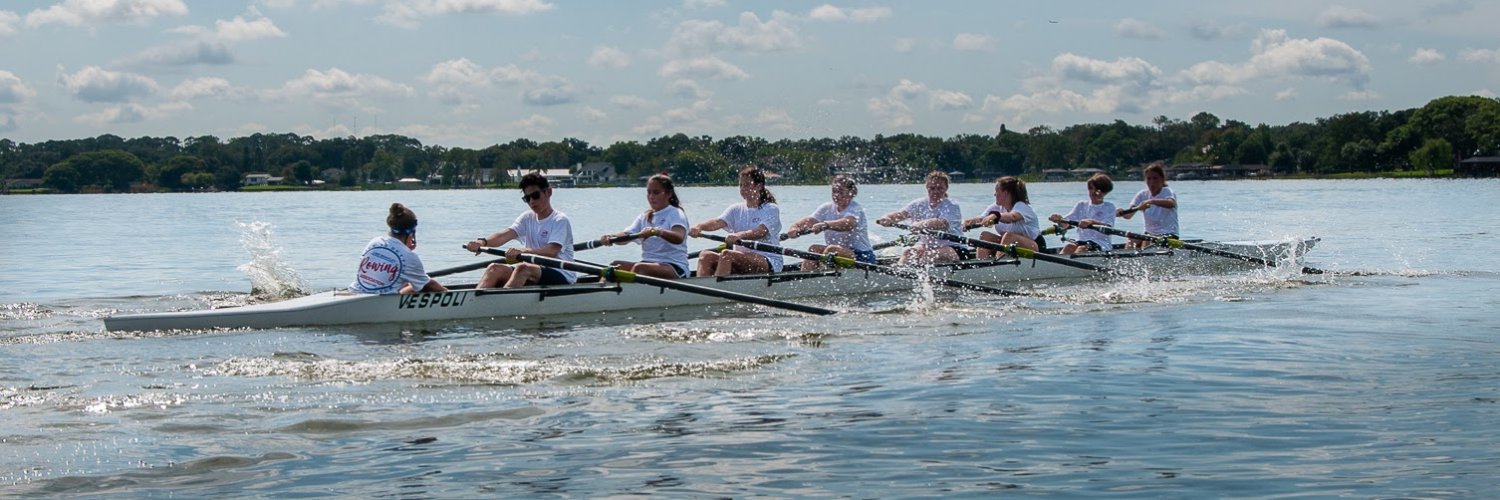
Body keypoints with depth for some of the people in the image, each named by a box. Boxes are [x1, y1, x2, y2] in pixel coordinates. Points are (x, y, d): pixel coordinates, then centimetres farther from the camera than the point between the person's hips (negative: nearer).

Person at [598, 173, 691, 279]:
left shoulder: (676, 214, -3)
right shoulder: (644, 217, 17)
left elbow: (679, 238, -25)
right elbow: (626, 235, 1)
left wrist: (658, 232, -45)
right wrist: (611, 237, -23)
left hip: (675, 268, -7)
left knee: (640, 267, -33)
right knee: (615, 265, -11)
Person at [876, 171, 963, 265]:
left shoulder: (952, 207, -13)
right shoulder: (919, 204, 2)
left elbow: (942, 224, -34)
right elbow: (901, 214, -14)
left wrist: (921, 225, -53)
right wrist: (887, 219, -39)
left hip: (952, 248, -6)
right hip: (926, 245, 6)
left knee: (932, 256, -35)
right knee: (908, 252, -21)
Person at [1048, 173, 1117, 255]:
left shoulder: (1109, 207, 5)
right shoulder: (1081, 205, 16)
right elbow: (1065, 225, 4)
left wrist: (1091, 222, -32)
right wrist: (1060, 220, -21)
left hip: (1102, 245, -3)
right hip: (1082, 241, 3)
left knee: (1081, 249, -33)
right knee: (1069, 247, -29)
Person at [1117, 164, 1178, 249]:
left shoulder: (1167, 192, -7)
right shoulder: (1142, 195, 7)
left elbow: (1171, 203, -34)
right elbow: (1129, 215, -6)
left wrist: (1151, 201, -49)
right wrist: (1122, 213, -30)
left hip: (1169, 235, -5)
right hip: (1150, 234, 5)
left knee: (1146, 243, -34)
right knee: (1130, 243, -23)